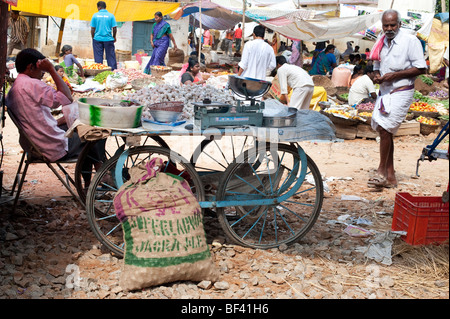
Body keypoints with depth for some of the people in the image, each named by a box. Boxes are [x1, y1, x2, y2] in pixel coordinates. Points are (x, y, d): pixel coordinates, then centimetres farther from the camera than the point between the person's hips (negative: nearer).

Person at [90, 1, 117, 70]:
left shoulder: (95, 15, -1)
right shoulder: (111, 15, -1)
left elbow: (92, 29, 0)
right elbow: (114, 28, -2)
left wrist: (93, 38, 13)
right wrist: (114, 37, 13)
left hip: (97, 39, 0)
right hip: (108, 39, 0)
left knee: (98, 57, 6)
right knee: (111, 56, 5)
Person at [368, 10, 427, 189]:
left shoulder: (410, 41, -7)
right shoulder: (381, 43, 13)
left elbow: (421, 68, -10)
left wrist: (395, 75, -17)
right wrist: (376, 76, -1)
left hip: (401, 92, -7)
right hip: (384, 92, 8)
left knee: (384, 129, -17)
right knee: (384, 131, 8)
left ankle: (381, 172, -6)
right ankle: (390, 176, 16)